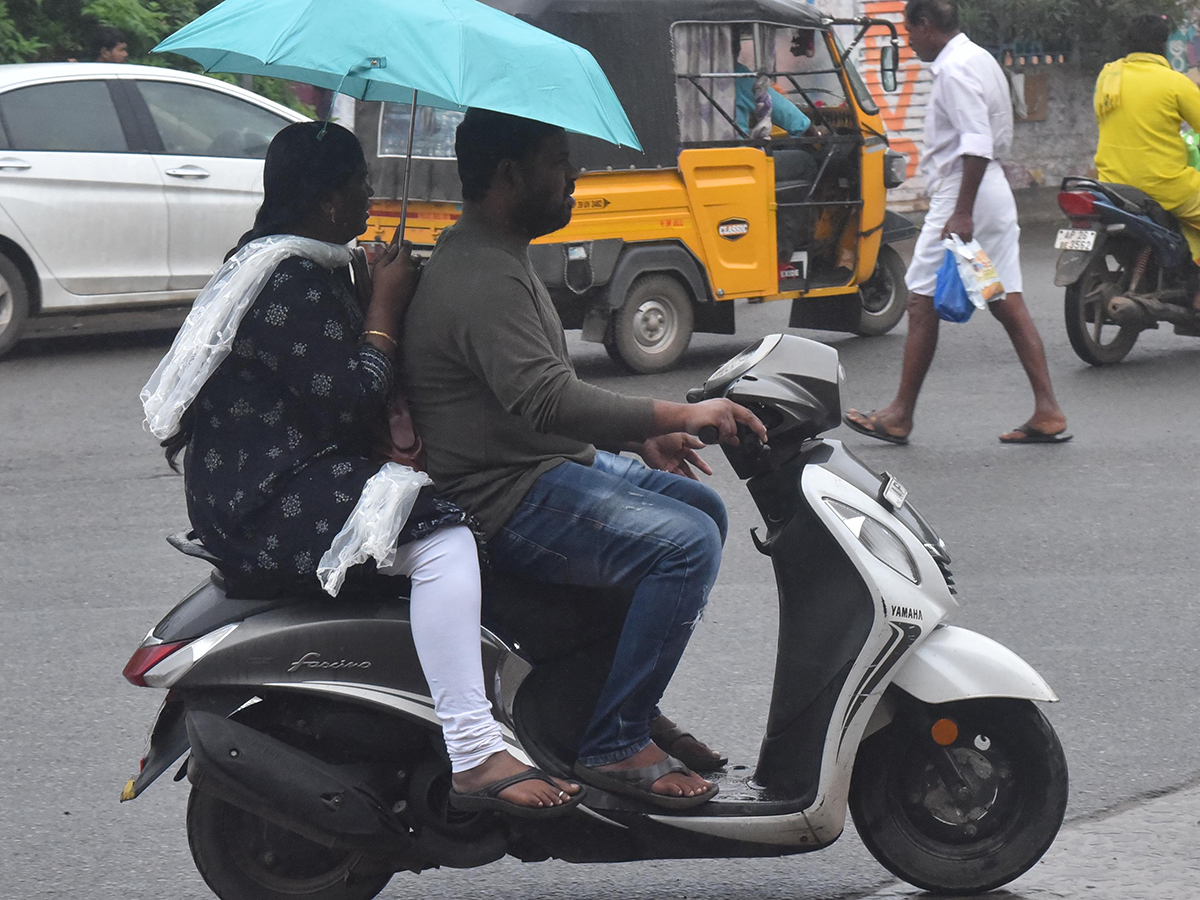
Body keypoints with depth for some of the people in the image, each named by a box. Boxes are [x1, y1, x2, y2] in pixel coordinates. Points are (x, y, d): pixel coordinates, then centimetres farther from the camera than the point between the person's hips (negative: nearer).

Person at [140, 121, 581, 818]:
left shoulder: (314, 265, 16)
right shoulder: (285, 283, -18)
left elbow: (351, 377, 22)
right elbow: (348, 398, -22)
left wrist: (396, 424, 3)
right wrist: (386, 308, -10)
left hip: (305, 470, 12)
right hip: (269, 502, -12)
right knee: (441, 539, -30)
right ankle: (475, 760, -35)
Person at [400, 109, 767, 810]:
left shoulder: (502, 260, 16)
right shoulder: (480, 279, -21)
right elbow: (547, 401, -32)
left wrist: (639, 434, 14)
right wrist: (678, 416, -28)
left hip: (552, 465, 12)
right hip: (503, 501, -12)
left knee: (702, 507, 19)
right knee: (686, 543, -22)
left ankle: (637, 705, 22)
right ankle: (614, 745, -18)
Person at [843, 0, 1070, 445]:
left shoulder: (954, 70, -15)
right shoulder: (980, 59, 16)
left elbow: (977, 143, -24)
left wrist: (962, 214, -26)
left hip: (961, 195, -10)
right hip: (995, 192, 10)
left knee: (923, 304, -1)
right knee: (1008, 304, 6)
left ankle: (900, 416, 6)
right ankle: (1047, 412, 1)